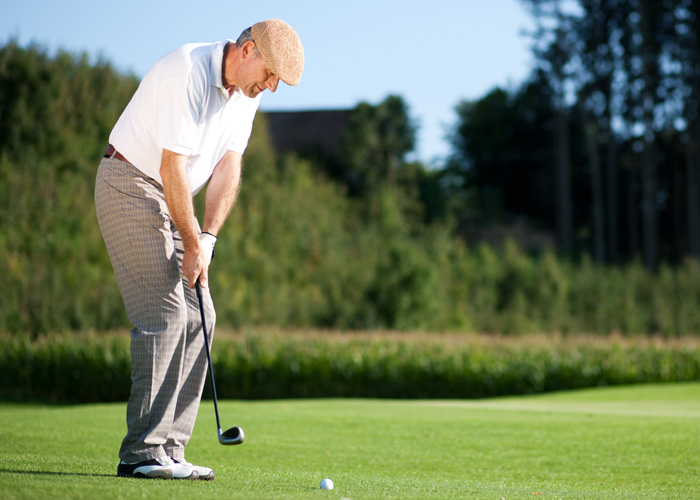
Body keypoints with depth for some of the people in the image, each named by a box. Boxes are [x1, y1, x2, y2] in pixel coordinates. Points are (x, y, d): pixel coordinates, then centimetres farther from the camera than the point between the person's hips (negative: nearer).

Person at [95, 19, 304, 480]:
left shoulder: (247, 89, 3)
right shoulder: (187, 73, -23)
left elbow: (228, 166, 1)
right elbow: (172, 167, -23)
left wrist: (207, 238, -11)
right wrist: (192, 244, -19)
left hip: (171, 200, 9)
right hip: (131, 184, -9)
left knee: (197, 318, 2)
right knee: (165, 315, -16)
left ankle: (169, 451, 4)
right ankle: (143, 454, -15)